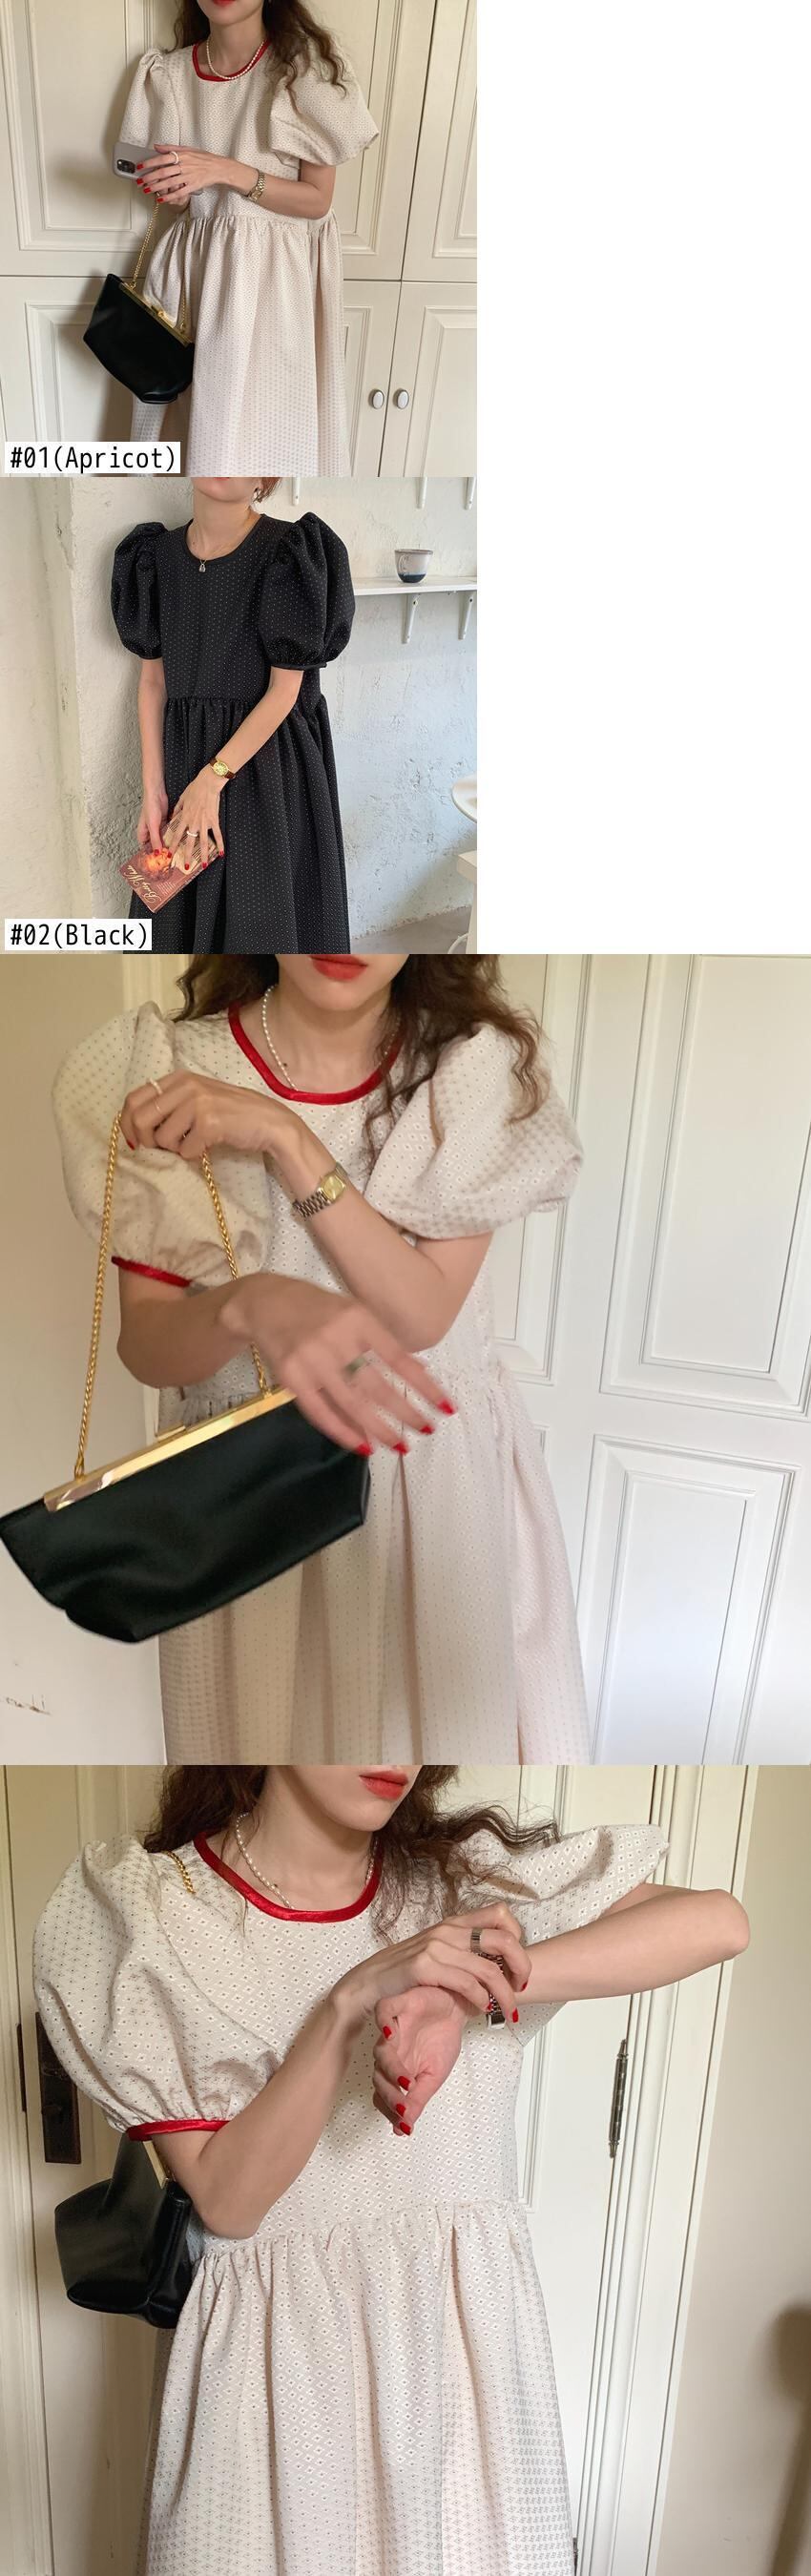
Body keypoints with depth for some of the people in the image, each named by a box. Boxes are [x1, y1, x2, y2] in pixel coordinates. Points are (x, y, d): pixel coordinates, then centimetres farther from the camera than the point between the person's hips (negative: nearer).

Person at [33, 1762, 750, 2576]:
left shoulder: (467, 1874, -8)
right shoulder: (147, 1910, -14)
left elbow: (720, 1921, -20)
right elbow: (227, 2199, -15)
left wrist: (459, 1994, -30)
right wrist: (352, 2000, -31)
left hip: (462, 2331, 2)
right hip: (277, 2355, -2)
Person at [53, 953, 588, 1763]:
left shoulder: (477, 1065, -11)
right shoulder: (167, 1074, -13)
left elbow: (422, 1314, -19)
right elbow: (146, 1346, -14)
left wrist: (285, 1138, -27)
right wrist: (251, 1304, -36)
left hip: (440, 1471, 1)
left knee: (451, 1712, 17)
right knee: (269, 1724, 17)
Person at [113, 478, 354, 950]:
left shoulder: (287, 553, -11)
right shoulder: (159, 555, 4)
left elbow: (285, 689, -13)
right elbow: (152, 678, 5)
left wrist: (211, 779, -18)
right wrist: (153, 793, -2)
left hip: (267, 757, -5)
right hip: (182, 755, 5)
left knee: (261, 917, 1)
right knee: (176, 908, 13)